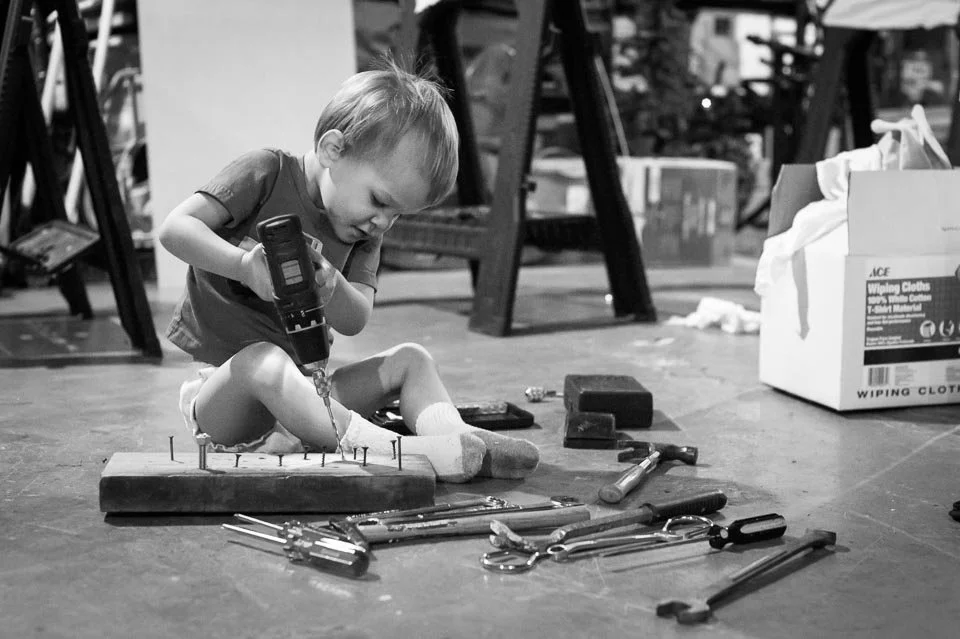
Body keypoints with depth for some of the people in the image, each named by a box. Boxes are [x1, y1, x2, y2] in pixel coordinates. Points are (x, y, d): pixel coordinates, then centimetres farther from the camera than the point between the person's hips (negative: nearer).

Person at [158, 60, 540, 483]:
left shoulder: (365, 233, 5)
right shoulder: (266, 174, -10)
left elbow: (355, 321, -5)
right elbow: (174, 229, -19)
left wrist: (330, 286, -27)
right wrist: (243, 264, -36)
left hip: (300, 387, 6)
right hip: (223, 386, -5)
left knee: (410, 359, -3)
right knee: (261, 359, -39)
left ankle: (456, 438, -25)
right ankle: (385, 448, -45)